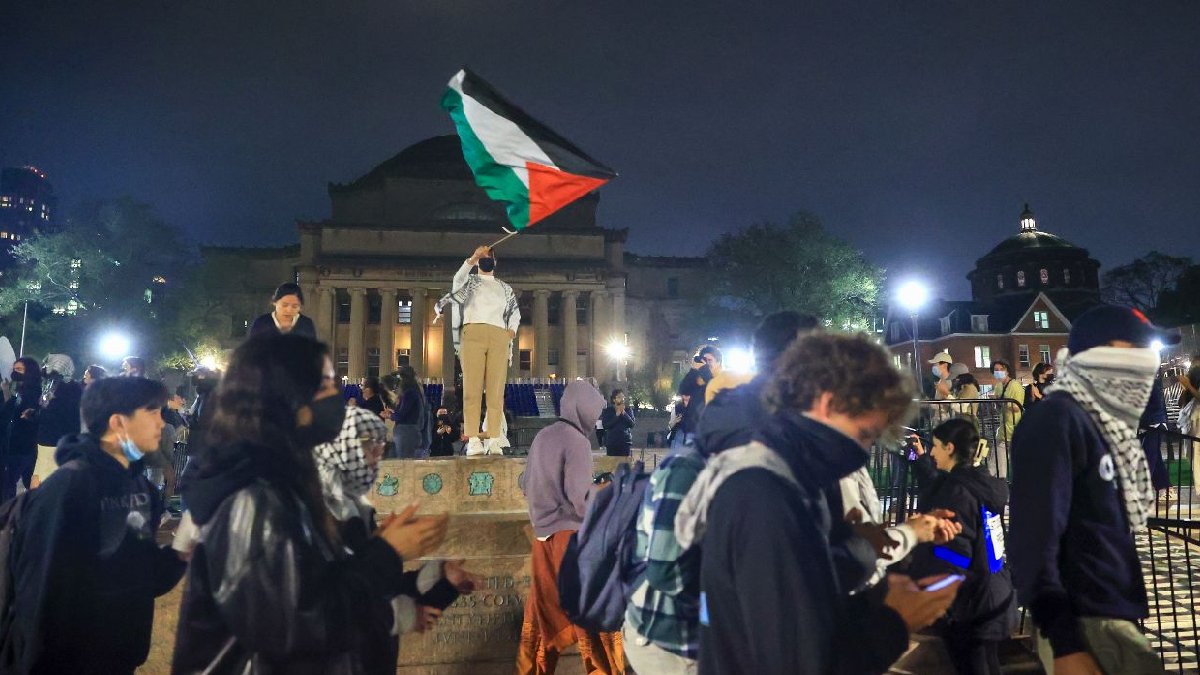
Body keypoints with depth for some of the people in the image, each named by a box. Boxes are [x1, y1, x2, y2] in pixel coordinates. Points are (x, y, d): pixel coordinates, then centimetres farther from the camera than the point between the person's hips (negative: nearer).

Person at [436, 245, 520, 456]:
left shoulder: (505, 288, 29)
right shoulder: (469, 281, 22)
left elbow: (515, 312, 23)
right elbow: (458, 279, 0)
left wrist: (512, 329, 3)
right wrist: (473, 258, -14)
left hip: (499, 337, 2)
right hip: (473, 333, -2)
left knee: (496, 389, -8)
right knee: (472, 387, -11)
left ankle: (493, 439, -11)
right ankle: (473, 439, -15)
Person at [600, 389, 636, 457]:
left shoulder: (628, 410, 7)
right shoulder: (607, 411, 4)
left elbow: (632, 424, -4)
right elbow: (605, 425, -8)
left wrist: (624, 413, -14)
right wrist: (616, 415, -12)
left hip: (625, 442, 1)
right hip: (611, 443, -1)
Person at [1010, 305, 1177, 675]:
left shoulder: (1103, 423, 13)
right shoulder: (1055, 420, -15)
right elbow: (1035, 536, -21)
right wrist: (1065, 644, -22)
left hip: (1112, 613, 9)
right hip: (1087, 624, -9)